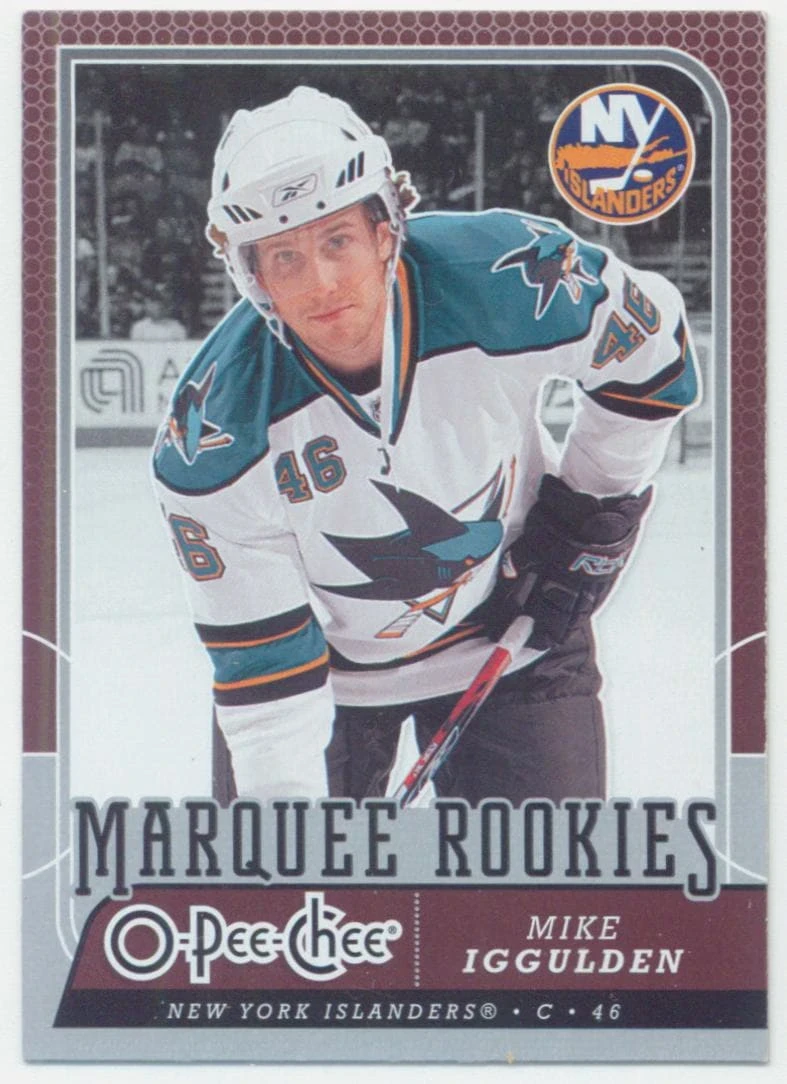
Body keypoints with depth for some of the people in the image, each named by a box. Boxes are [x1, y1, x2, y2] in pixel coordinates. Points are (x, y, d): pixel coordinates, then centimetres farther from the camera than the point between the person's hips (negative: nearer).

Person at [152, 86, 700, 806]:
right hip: (325, 657, 0)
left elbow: (651, 344, -5)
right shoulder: (216, 433, -28)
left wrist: (598, 513, -2)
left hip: (515, 623, 1)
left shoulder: (514, 279, -28)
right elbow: (261, 657, -20)